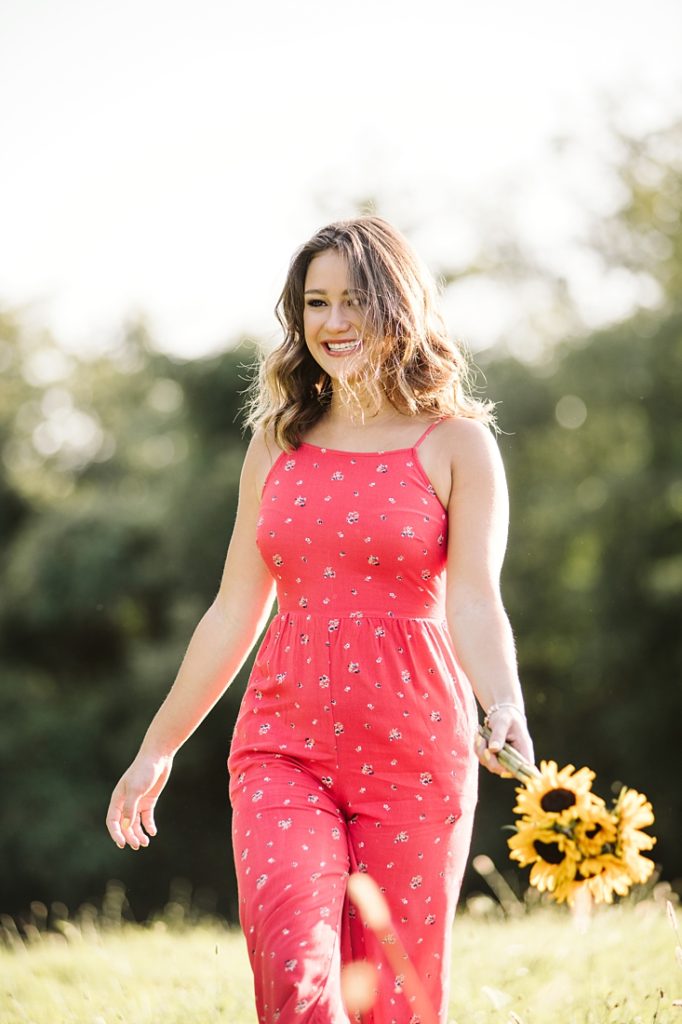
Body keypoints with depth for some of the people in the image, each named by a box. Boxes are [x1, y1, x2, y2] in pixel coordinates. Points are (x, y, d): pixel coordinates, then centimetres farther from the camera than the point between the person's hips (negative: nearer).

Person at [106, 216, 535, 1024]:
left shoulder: (455, 444, 1)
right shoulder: (278, 446, 11)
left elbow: (474, 601, -11)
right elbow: (234, 614, 16)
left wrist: (504, 711, -30)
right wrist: (158, 746, 18)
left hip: (412, 752, -2)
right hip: (284, 747, 2)